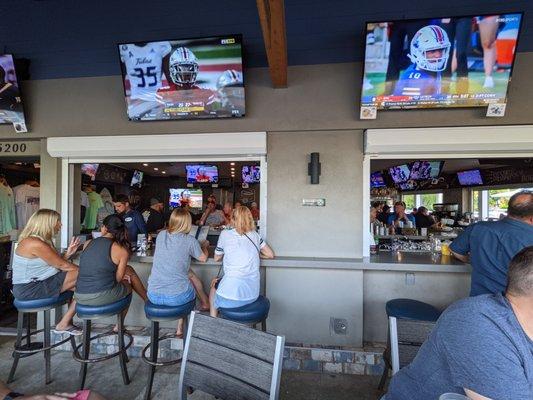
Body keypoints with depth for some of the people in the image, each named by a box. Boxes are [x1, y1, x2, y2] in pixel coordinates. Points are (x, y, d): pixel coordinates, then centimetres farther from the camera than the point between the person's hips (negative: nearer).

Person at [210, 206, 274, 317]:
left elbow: (216, 258, 12)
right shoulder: (255, 234, 7)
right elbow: (270, 254, 14)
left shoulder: (225, 234, -1)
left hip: (231, 298, -4)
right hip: (253, 295, 4)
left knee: (214, 284, 30)